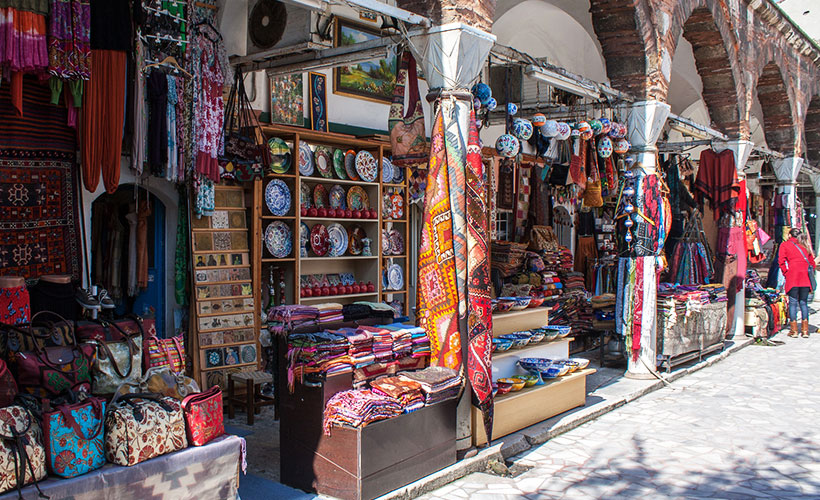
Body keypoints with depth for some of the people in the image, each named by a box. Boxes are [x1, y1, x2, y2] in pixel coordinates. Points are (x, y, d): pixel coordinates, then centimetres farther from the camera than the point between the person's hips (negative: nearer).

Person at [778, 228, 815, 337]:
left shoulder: (785, 245, 10)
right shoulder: (804, 245, 21)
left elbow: (781, 261, -2)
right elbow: (812, 262, 19)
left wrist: (786, 273, 5)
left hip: (793, 276, -3)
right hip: (806, 277, 3)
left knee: (793, 302, -1)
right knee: (803, 302, 10)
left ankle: (794, 330, -4)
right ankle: (805, 330, 5)